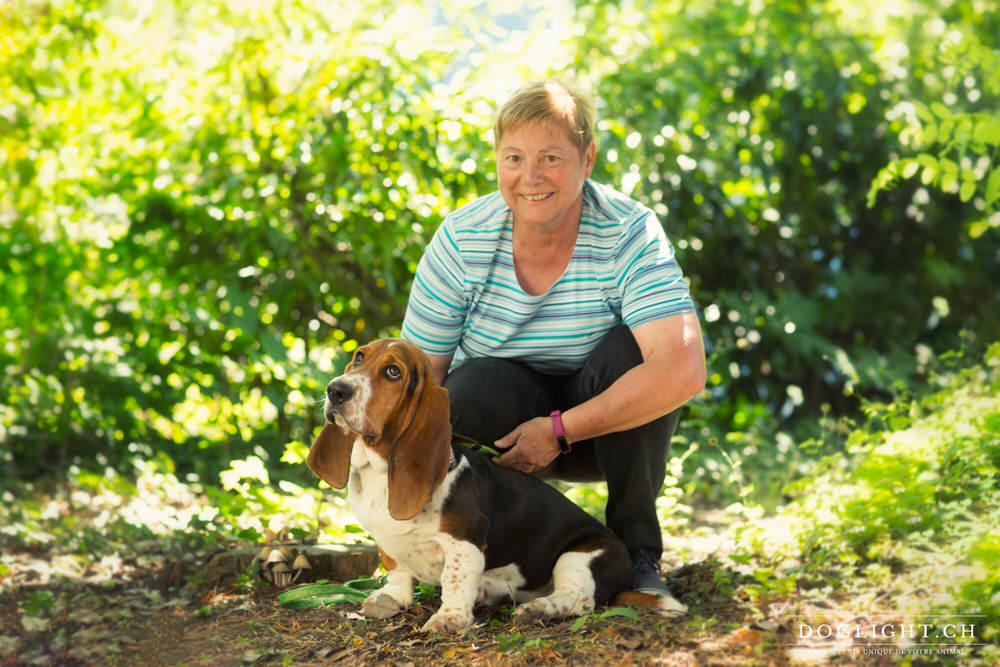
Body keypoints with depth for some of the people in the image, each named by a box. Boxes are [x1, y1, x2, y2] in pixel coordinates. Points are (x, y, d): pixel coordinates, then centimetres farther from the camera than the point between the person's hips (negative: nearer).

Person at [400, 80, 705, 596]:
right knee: (478, 385, -32)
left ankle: (638, 551, -11)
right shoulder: (462, 239, -14)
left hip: (608, 427, 0)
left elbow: (684, 372, -35)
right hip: (502, 420, 1)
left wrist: (559, 430, -34)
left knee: (629, 350, -31)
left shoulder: (629, 234, -21)